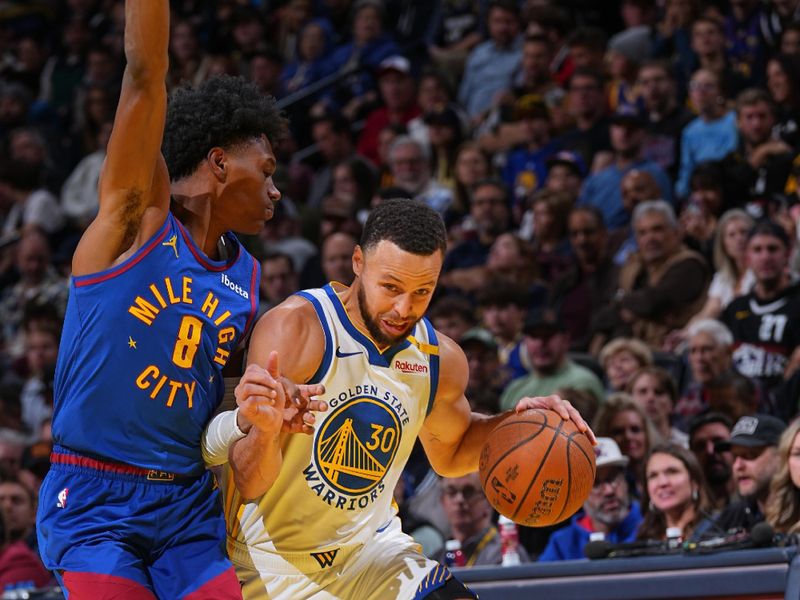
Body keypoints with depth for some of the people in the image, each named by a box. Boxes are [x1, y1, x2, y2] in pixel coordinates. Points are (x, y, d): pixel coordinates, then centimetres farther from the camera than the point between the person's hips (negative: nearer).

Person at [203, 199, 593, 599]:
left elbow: (451, 453, 20)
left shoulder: (440, 359, -4)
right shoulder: (294, 330, -23)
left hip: (368, 547, 6)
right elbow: (250, 485, -27)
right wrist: (266, 431, -50)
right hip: (272, 557, -6)